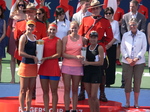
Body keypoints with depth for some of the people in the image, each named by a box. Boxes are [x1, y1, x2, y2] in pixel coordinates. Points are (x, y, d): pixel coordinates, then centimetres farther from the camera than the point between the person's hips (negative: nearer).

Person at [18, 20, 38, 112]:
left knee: (31, 89, 10)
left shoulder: (35, 37, 12)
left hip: (34, 65, 7)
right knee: (23, 90, 0)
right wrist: (33, 57, -14)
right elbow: (20, 52, -14)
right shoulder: (24, 37, -9)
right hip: (25, 65, -7)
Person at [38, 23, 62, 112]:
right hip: (43, 68, 5)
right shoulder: (43, 40, 9)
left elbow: (58, 54, -12)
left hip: (54, 69, -5)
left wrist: (46, 58, -17)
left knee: (54, 91, 3)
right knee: (45, 91, 9)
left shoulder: (58, 40, -5)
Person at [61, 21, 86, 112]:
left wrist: (82, 58, -1)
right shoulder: (65, 39, 0)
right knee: (67, 89, 1)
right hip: (67, 66, -1)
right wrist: (75, 57, -15)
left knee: (75, 90, 8)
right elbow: (63, 53, -6)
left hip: (78, 67, 1)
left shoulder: (82, 39, 5)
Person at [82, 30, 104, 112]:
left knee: (93, 96, -8)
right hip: (87, 72, 6)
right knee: (89, 95, 8)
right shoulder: (87, 47, 10)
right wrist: (83, 62, 0)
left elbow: (101, 62, -12)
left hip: (96, 73, -6)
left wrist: (89, 63, -14)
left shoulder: (99, 48, -7)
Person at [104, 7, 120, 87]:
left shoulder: (115, 23, 9)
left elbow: (116, 36, 3)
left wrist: (110, 44, -8)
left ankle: (109, 82, 3)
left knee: (111, 64, -2)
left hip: (112, 46, 0)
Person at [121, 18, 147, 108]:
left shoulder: (142, 35, 5)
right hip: (127, 62, 1)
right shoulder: (125, 35, 9)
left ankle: (136, 102, 10)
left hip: (139, 62, -1)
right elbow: (122, 48, 5)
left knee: (137, 82, 1)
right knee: (127, 81, 1)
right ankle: (127, 102, 10)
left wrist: (136, 58, -10)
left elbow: (144, 48, 0)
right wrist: (127, 58, -9)